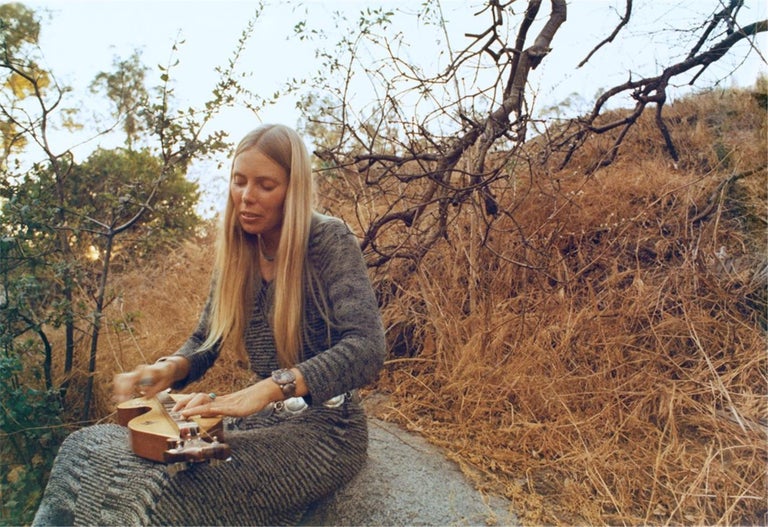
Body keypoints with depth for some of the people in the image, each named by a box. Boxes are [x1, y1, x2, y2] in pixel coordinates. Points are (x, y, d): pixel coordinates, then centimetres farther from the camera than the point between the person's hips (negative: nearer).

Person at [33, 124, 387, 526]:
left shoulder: (329, 240, -12)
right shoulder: (237, 253, 6)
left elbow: (366, 349, -24)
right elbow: (204, 342, 14)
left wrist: (268, 388, -36)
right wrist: (170, 368, -10)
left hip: (324, 425, -5)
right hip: (264, 417, 6)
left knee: (161, 493, -28)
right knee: (87, 447, -11)